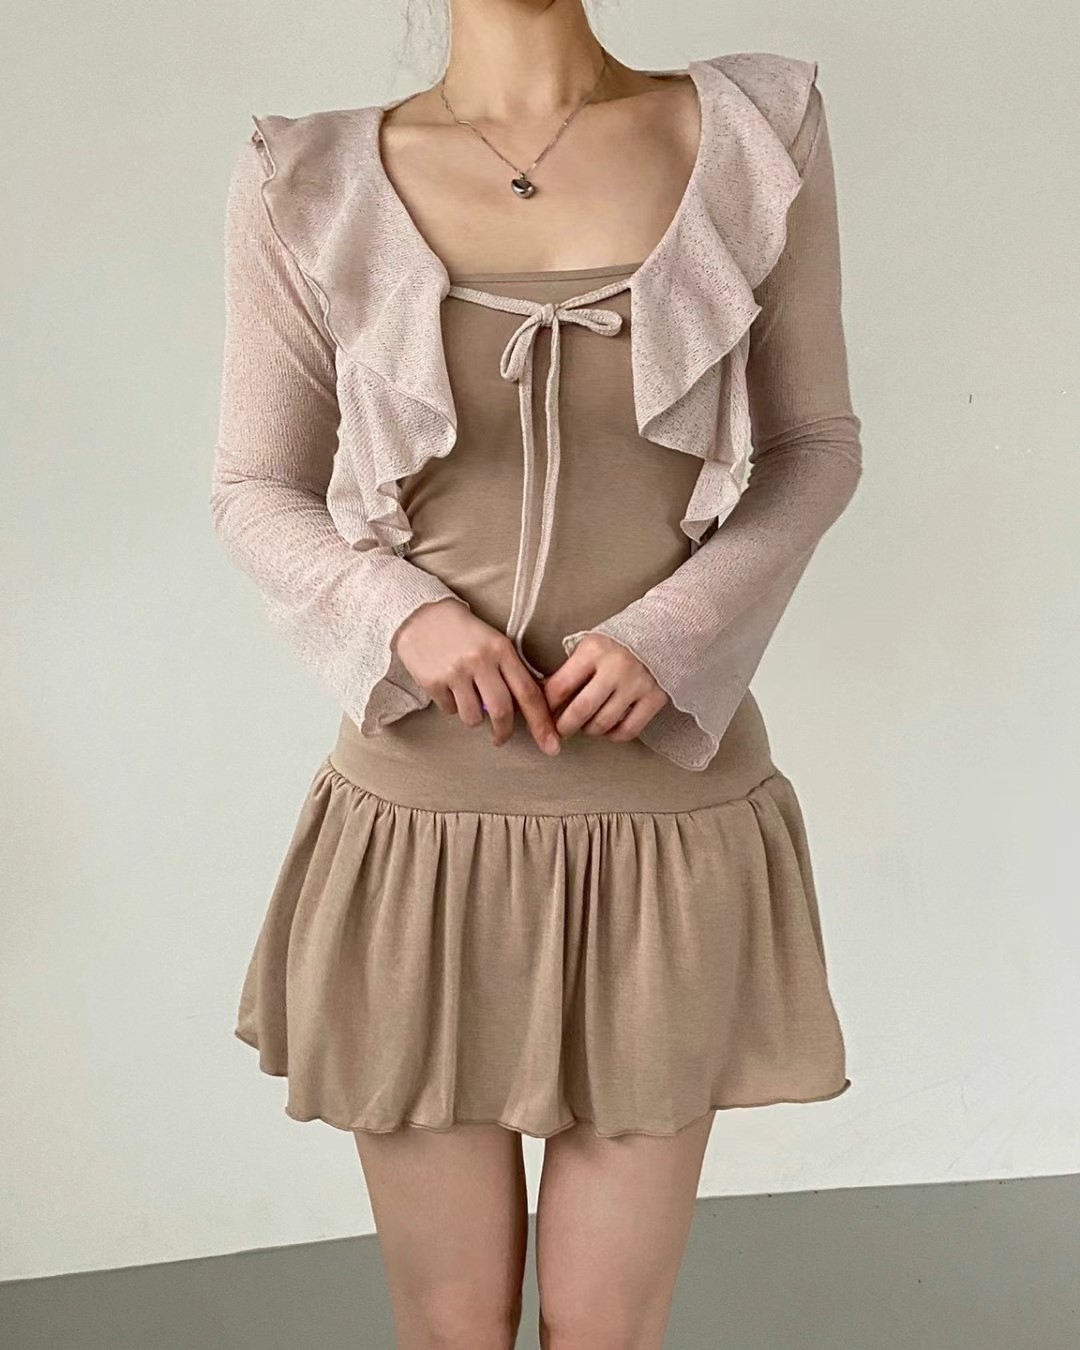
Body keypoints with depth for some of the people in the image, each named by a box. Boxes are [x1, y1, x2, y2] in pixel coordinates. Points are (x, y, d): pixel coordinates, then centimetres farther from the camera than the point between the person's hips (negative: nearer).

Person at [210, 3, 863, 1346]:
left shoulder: (756, 130, -1)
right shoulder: (308, 185, -2)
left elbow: (817, 442, 5)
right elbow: (256, 490, 5)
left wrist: (677, 631, -12)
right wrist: (403, 616, -15)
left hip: (670, 826, 1)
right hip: (423, 824, 0)